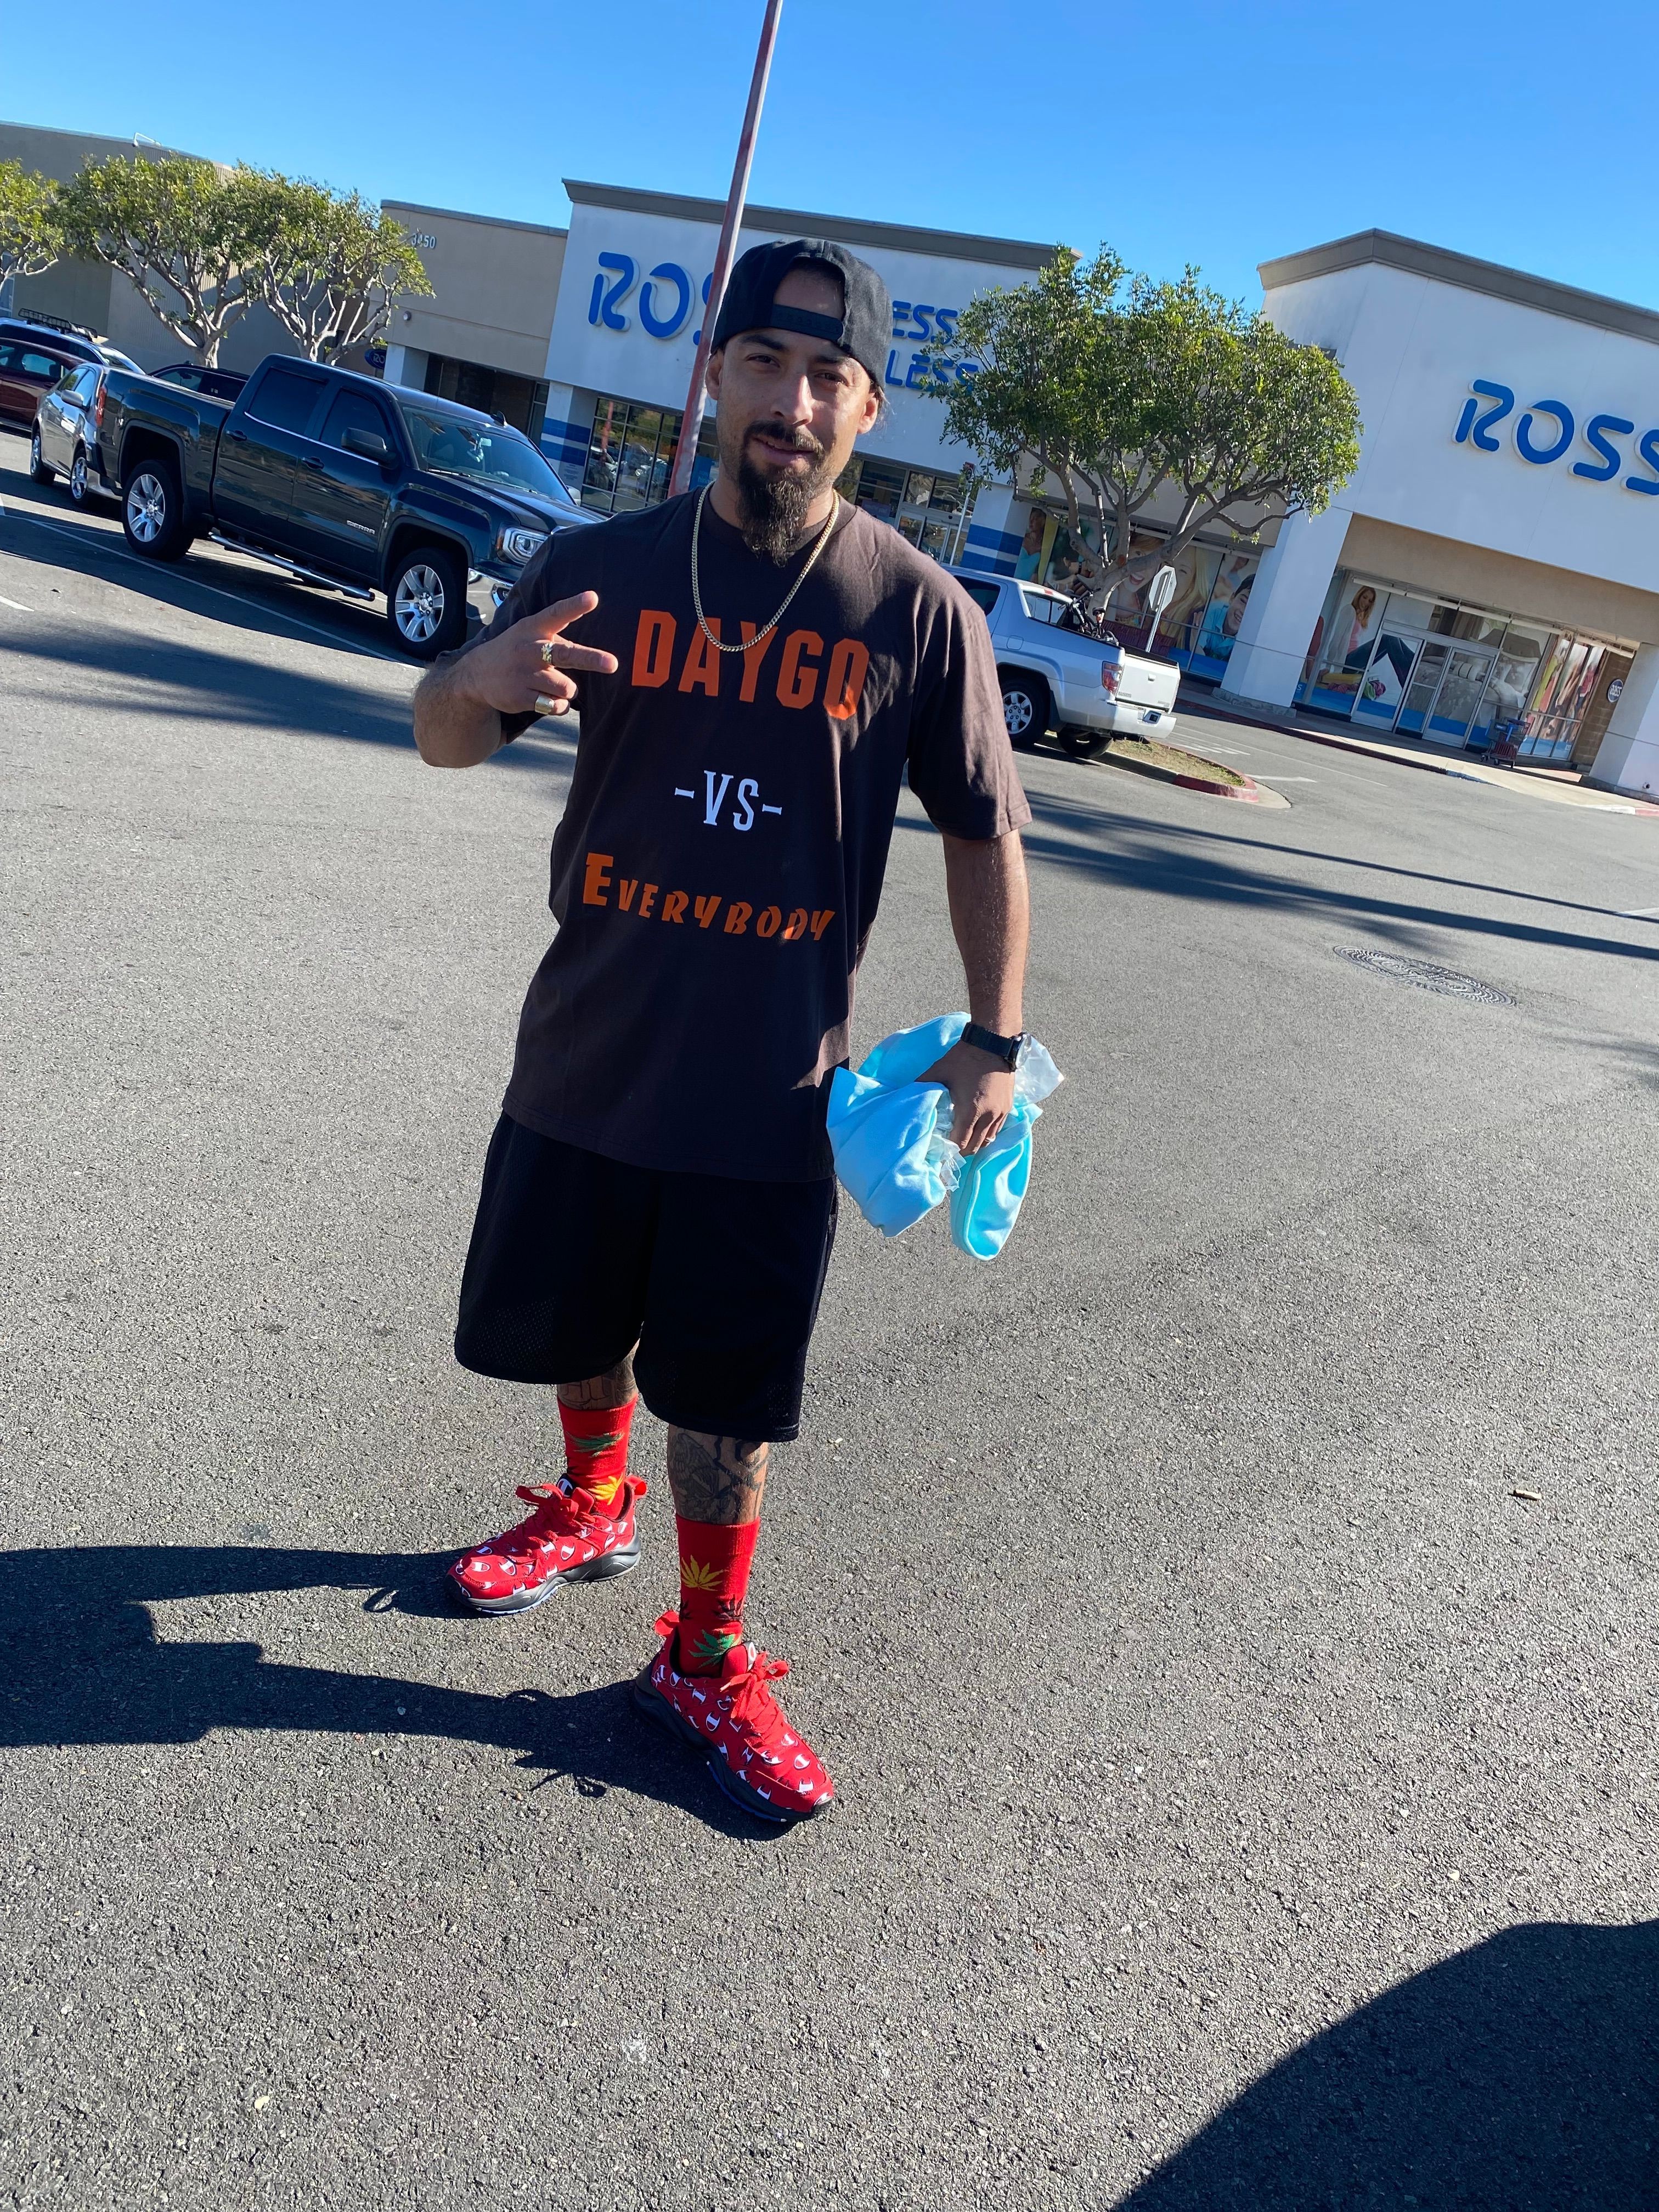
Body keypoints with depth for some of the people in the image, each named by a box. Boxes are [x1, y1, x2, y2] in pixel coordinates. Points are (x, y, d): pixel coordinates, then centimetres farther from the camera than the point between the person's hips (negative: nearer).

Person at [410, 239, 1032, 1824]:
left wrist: (993, 1041, -2)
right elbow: (445, 744, 6)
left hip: (772, 1094, -2)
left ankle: (706, 1661, 28)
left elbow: (983, 832, 2)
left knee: (727, 1399, 7)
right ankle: (592, 1505, 51)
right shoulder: (605, 566, 0)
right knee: (578, 1328, 20)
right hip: (585, 1057, 3)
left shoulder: (918, 610, -4)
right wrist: (480, 677, -18)